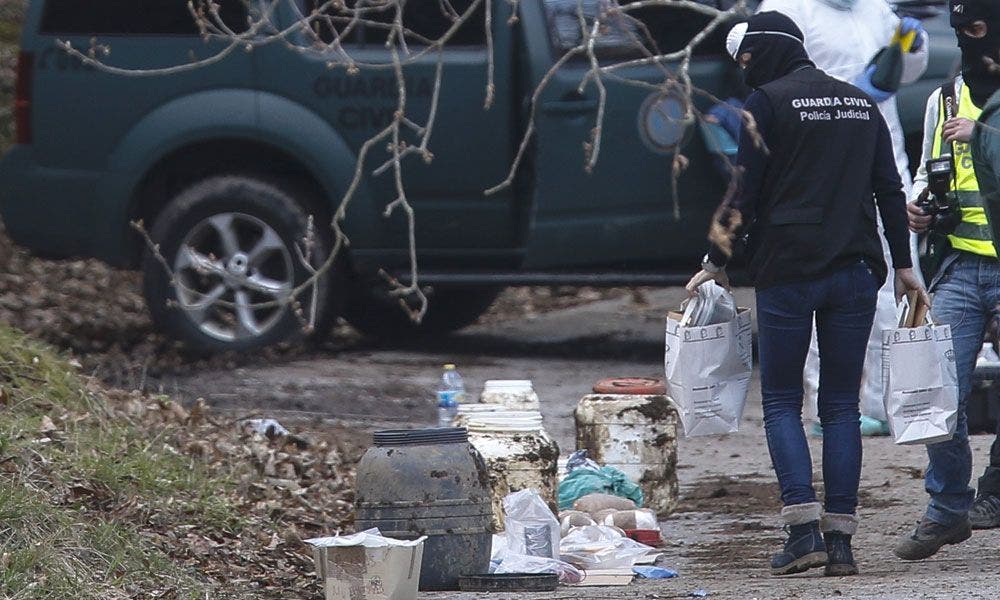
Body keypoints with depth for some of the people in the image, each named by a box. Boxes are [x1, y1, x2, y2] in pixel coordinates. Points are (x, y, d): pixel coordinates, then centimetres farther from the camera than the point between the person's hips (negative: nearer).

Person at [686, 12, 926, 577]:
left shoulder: (768, 102, -4)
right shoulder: (861, 103, 13)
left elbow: (744, 194, -6)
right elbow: (890, 189, 12)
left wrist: (717, 263, 3)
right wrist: (903, 264, 17)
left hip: (788, 272, -4)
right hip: (856, 271, 4)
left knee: (781, 401, 4)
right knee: (842, 406, 8)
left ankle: (804, 528, -11)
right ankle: (841, 538, 1)